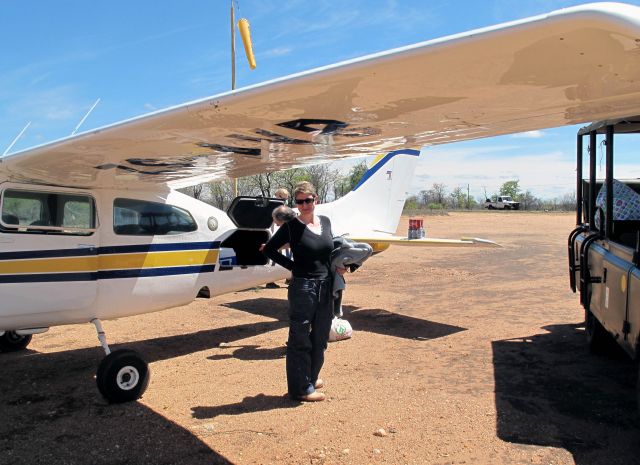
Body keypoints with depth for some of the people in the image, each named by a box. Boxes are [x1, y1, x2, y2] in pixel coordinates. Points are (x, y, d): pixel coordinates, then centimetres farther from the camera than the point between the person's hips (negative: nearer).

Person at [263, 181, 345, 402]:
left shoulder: (325, 222, 7)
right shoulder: (292, 227, -9)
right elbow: (269, 249, -2)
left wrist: (338, 266, 5)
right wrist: (292, 265, -7)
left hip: (326, 287, 6)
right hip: (302, 287, -6)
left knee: (320, 337, 17)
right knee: (300, 339, 4)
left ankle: (311, 377, 36)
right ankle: (301, 388, 16)